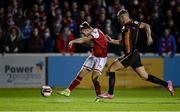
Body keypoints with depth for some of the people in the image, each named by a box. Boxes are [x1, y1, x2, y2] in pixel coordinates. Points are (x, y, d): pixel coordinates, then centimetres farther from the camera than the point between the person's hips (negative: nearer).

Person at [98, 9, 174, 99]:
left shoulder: (133, 24, -7)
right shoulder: (124, 27, 18)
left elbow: (146, 26, -11)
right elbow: (122, 42, 26)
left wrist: (149, 37, -23)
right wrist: (112, 41, 14)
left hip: (132, 54, -9)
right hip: (129, 55, 9)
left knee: (111, 68, -7)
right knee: (144, 76, 8)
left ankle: (110, 93, -4)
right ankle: (166, 84, 10)